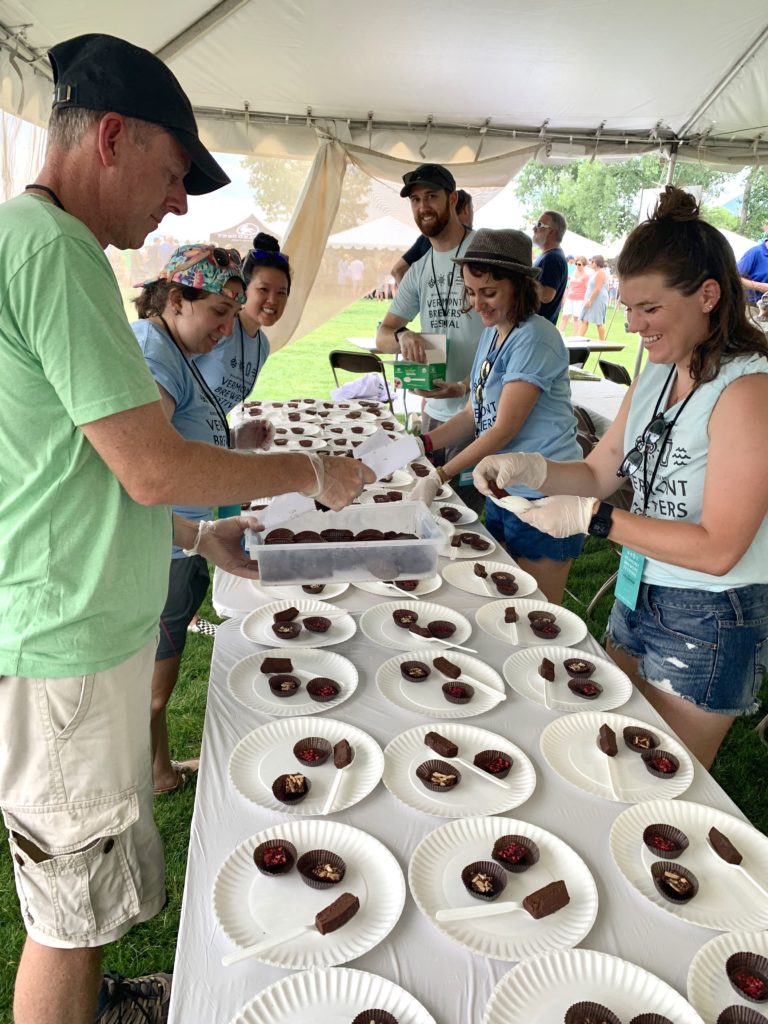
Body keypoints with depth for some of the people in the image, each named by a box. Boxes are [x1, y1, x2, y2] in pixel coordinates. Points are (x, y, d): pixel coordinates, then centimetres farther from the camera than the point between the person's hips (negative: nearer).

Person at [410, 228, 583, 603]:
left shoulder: (534, 339, -17)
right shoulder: (492, 333, 10)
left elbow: (504, 428, -20)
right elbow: (475, 414, 12)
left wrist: (439, 476, -20)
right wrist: (423, 443, -2)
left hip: (542, 497, -8)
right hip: (501, 491, 9)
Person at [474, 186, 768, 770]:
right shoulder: (657, 374, 4)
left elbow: (718, 550, -25)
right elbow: (599, 473, 8)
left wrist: (593, 519, -25)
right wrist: (532, 469, -11)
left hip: (708, 619, -7)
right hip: (637, 596, 8)